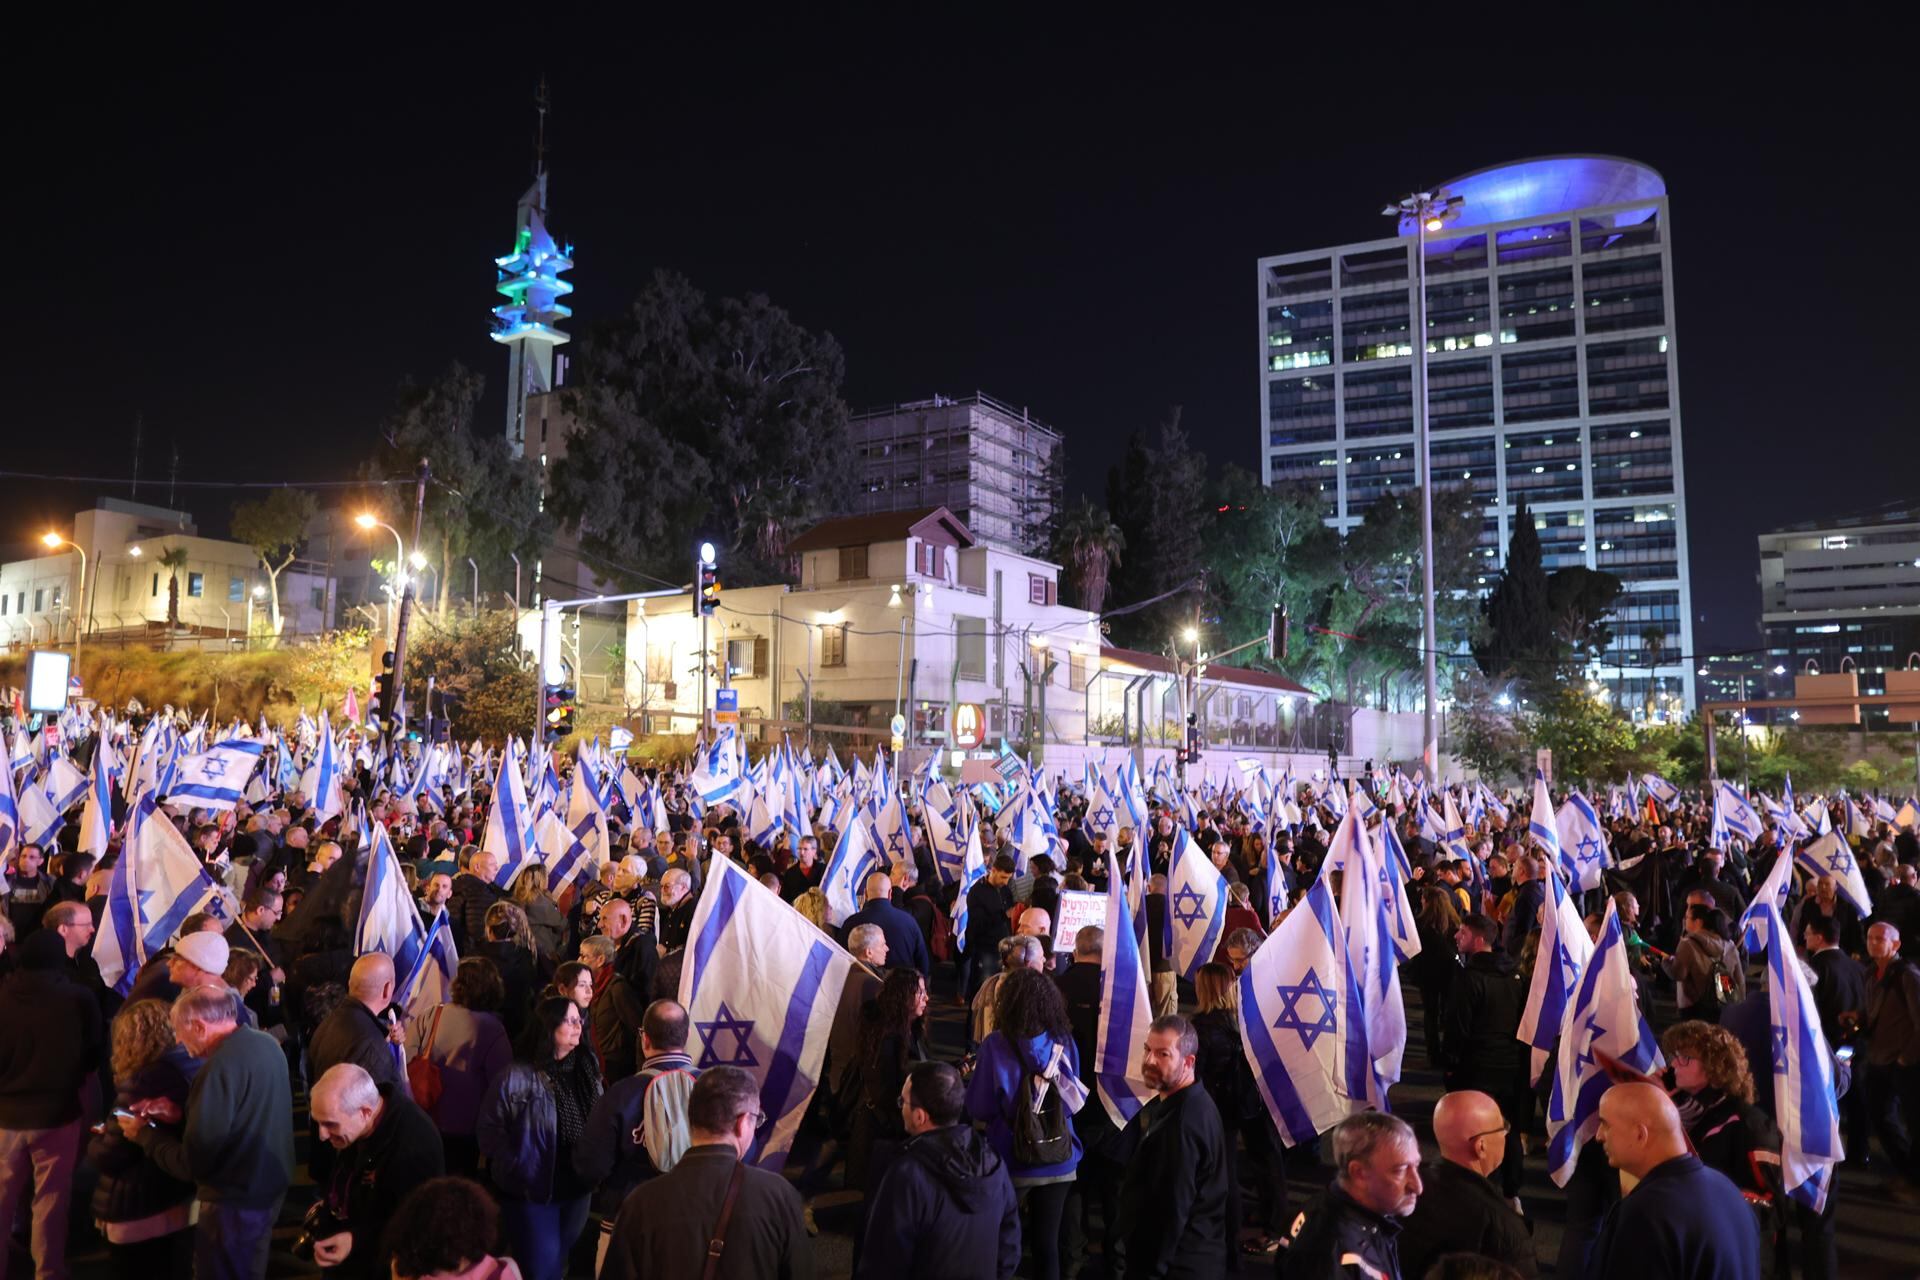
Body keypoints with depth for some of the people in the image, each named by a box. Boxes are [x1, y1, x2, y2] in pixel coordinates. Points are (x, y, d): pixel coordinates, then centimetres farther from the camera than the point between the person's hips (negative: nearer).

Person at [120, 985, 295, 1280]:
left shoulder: (222, 1066, -27)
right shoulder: (267, 1043, -1)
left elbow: (192, 1163, -22)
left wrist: (143, 1133, -8)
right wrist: (181, 1115, 2)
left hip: (235, 1204, -8)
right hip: (269, 1188, 8)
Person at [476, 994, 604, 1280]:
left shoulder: (587, 1070, 4)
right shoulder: (517, 1077, -15)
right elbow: (488, 1128, -13)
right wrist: (518, 1168, -15)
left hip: (577, 1189, 6)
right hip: (533, 1192, -5)